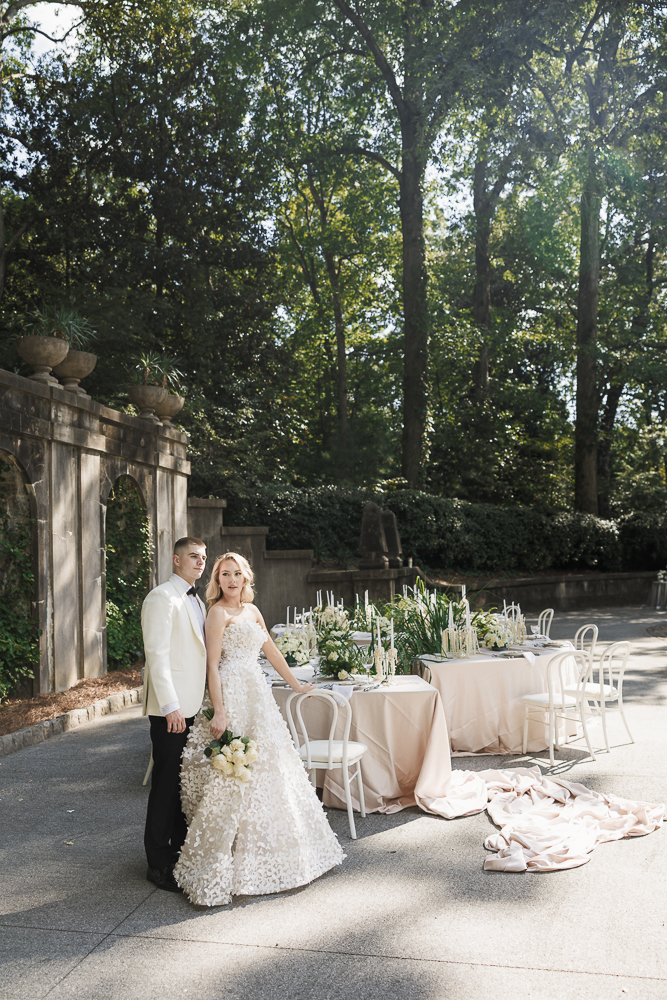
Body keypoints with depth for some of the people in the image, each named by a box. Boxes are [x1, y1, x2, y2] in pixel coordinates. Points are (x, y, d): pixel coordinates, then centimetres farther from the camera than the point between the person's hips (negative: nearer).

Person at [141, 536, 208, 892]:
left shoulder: (196, 601, 16)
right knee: (167, 783, -1)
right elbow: (157, 655, -19)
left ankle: (181, 849, 29)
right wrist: (171, 706, -23)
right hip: (171, 708, -9)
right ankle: (159, 864, 10)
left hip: (193, 705, 9)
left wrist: (211, 700, 18)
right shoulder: (161, 598, -12)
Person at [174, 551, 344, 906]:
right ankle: (217, 865, 0)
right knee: (233, 776, -9)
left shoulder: (251, 611, 15)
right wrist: (219, 712, -22)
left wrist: (295, 683, 28)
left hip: (257, 694, 9)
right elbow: (212, 666, -14)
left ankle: (257, 855, 29)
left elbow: (271, 650, 24)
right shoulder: (218, 612, -8)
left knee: (264, 768, 14)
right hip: (232, 695, -9)